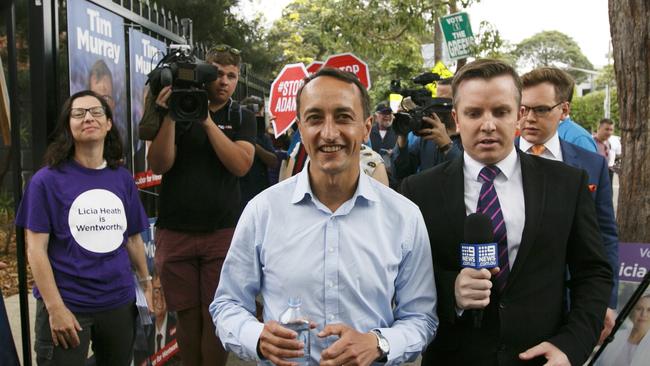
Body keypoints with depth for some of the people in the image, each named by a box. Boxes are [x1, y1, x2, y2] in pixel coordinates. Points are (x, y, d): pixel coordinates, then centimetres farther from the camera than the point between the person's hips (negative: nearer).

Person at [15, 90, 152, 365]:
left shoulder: (123, 178, 5)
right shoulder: (47, 180, -7)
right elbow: (36, 249, -9)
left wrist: (146, 284, 11)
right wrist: (55, 307, -14)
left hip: (120, 303, 4)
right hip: (67, 306, -4)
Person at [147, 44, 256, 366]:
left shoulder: (242, 118, 6)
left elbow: (241, 165, -10)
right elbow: (158, 165, -5)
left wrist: (208, 122, -15)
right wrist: (170, 116, -15)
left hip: (222, 232, 0)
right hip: (174, 231, 1)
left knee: (216, 317, 2)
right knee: (187, 316, 8)